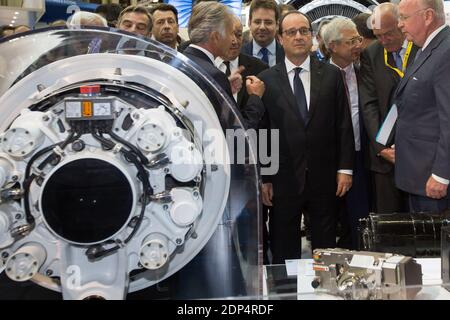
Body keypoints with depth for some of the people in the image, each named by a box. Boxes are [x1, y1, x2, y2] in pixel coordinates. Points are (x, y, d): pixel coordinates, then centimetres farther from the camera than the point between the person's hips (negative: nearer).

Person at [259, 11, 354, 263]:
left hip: (324, 176, 1)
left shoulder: (332, 75, 4)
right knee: (284, 251, 10)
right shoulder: (267, 80, 0)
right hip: (283, 178, -1)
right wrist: (263, 178, -2)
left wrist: (345, 168, -1)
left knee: (326, 249, 12)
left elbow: (344, 124, 4)